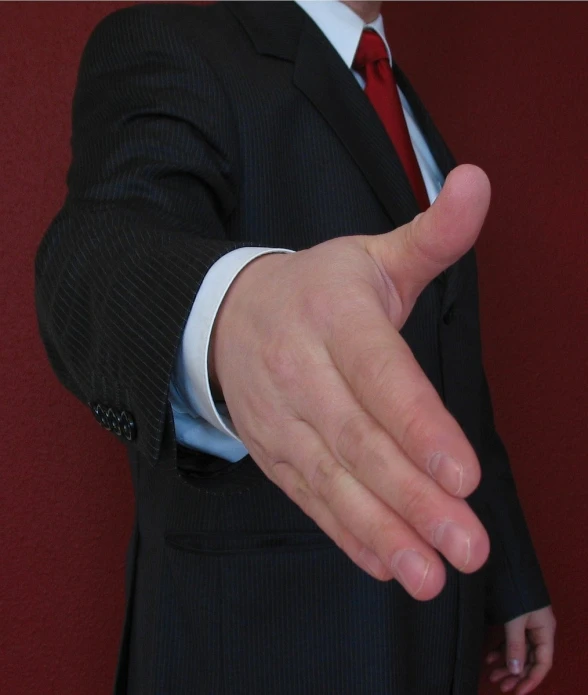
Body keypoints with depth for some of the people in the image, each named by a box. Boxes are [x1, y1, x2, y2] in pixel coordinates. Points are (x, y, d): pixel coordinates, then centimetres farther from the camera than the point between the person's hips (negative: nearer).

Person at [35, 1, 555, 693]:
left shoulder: (410, 116, 14)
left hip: (426, 578, 7)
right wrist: (229, 317, -53)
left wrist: (513, 578, 15)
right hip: (259, 620, -6)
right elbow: (105, 249, -32)